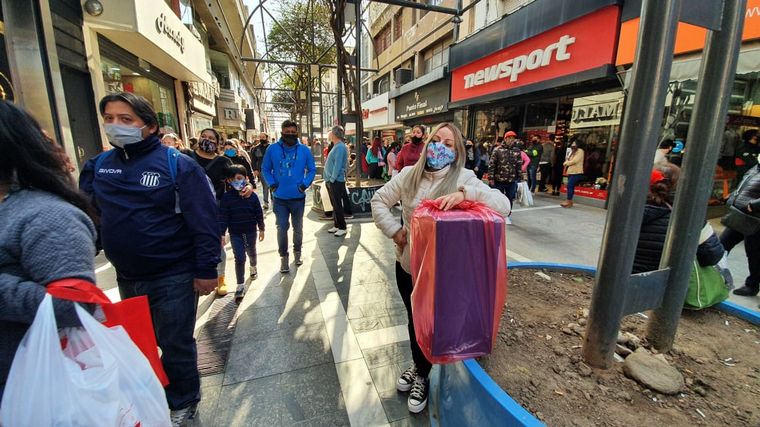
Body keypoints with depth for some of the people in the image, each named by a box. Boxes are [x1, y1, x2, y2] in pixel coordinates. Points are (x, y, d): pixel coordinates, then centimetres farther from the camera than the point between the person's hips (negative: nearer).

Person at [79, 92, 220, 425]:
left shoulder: (178, 165, -14)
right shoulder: (98, 166, 5)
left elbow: (204, 221, -17)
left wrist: (206, 270, -18)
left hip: (173, 278, -6)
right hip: (126, 278, 6)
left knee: (175, 347, 9)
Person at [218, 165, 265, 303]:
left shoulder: (252, 196, -8)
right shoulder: (226, 197, -10)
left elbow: (259, 213, -1)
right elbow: (223, 216, -9)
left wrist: (261, 229, 2)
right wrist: (222, 234, -13)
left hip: (251, 231, 2)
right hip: (235, 233, -1)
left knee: (251, 253, 21)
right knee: (239, 258, -4)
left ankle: (253, 267, 54)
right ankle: (240, 285, 7)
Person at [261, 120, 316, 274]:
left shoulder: (304, 150, -3)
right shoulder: (273, 149, -3)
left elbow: (312, 169, 3)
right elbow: (265, 169, 4)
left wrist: (305, 184, -10)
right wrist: (272, 184, -10)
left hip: (298, 197, 1)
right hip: (279, 197, 0)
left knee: (298, 227, 15)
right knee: (282, 228, 4)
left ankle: (297, 252, 35)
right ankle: (283, 256, 21)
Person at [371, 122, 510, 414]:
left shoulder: (463, 178, -13)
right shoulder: (409, 175, -4)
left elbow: (503, 205, -23)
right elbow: (379, 201, 4)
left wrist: (465, 193, -38)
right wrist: (394, 231, -8)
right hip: (407, 264, 4)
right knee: (414, 318, 22)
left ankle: (422, 375, 45)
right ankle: (418, 366, 52)